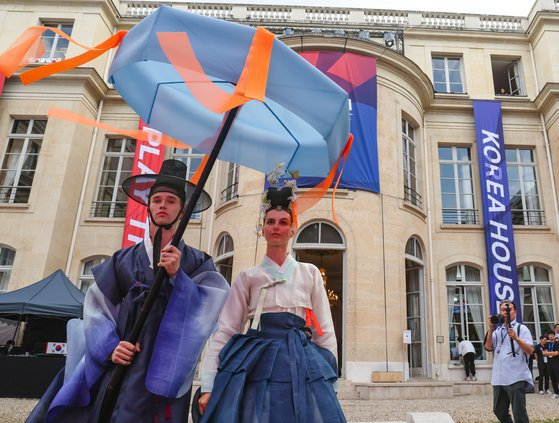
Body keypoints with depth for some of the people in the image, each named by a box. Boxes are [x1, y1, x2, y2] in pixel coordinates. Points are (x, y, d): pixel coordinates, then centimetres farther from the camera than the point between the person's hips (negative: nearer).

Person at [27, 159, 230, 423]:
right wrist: (109, 347, -9)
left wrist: (177, 276, -19)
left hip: (166, 369, -2)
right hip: (120, 365, 2)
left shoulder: (197, 262, 3)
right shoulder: (123, 259, 9)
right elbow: (97, 307, 5)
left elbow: (207, 308, -8)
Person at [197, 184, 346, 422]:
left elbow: (325, 331, 10)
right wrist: (208, 386, -5)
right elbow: (225, 330, 2)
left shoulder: (310, 273, 10)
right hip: (257, 364, 0)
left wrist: (327, 377, 3)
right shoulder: (247, 278, 8)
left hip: (302, 365, 1)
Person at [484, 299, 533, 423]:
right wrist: (491, 329, -4)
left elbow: (530, 351, -10)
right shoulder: (497, 331, 15)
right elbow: (488, 347, 3)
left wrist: (516, 338, -25)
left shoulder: (521, 328, 0)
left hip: (516, 378, -6)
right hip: (498, 379, 6)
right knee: (499, 411, 17)